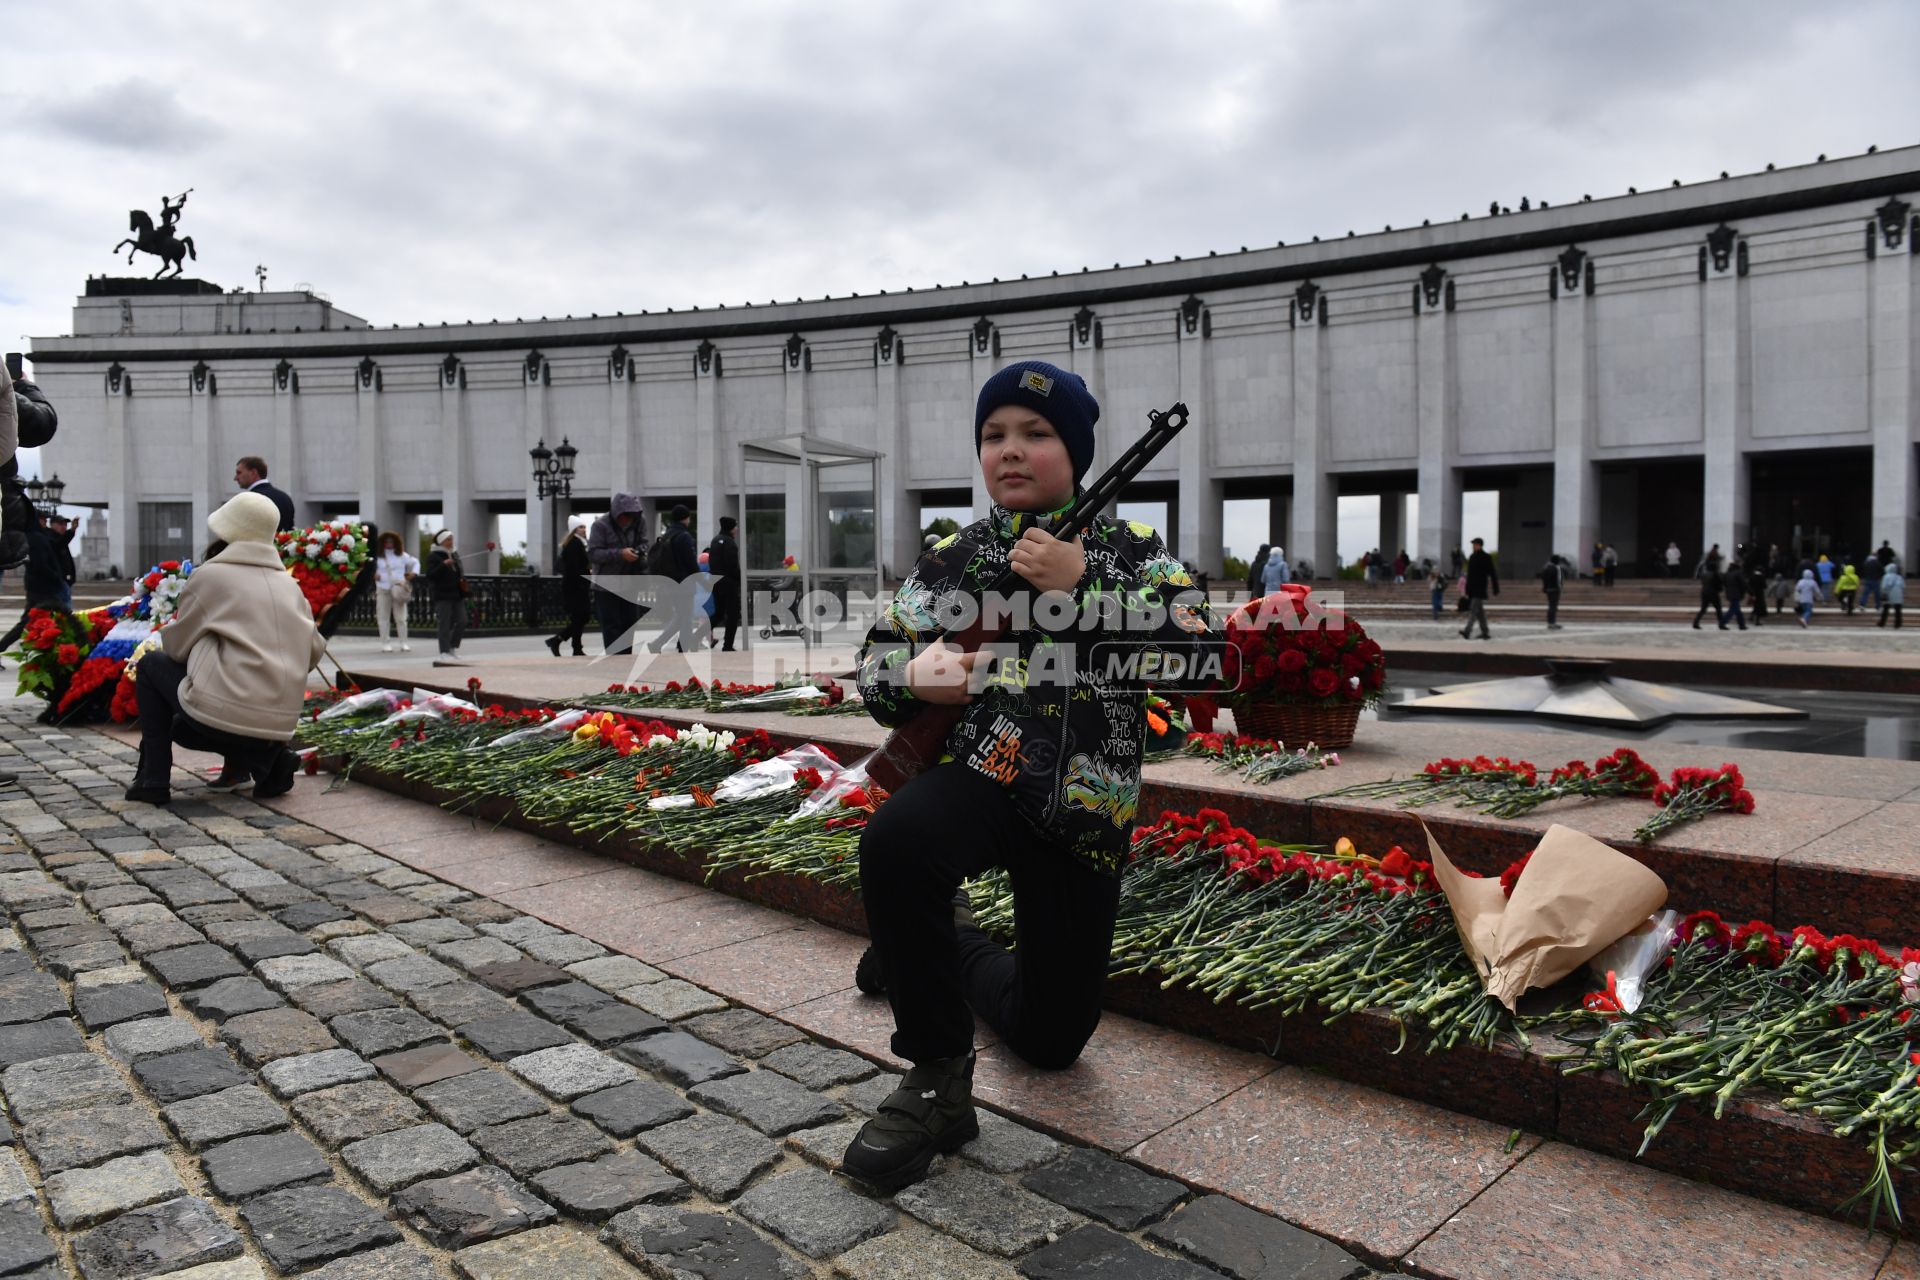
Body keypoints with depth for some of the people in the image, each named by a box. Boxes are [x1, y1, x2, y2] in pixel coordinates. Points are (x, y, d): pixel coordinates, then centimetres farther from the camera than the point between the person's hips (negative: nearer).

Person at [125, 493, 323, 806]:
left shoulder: (210, 575, -1)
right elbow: (313, 652, 15)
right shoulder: (290, 585, 12)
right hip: (280, 724, 5)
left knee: (151, 664, 21)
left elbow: (175, 646, 7)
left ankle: (154, 779, 15)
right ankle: (267, 760, 8)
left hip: (222, 716, -5)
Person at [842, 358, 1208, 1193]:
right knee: (894, 842, -39)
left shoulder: (1132, 551, 3)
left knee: (1050, 1041, 10)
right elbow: (876, 669, 4)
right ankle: (938, 1078, -18)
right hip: (981, 770, -1)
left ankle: (957, 953, 43)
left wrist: (1082, 587, -19)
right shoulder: (954, 559, 5)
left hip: (1087, 811, 1)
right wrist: (915, 677, -19)